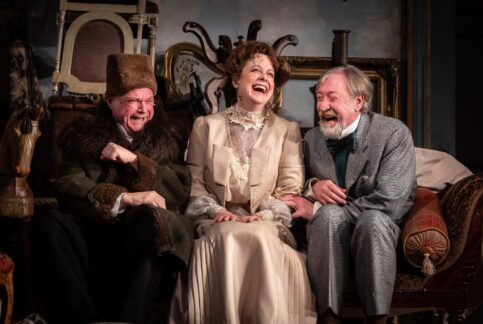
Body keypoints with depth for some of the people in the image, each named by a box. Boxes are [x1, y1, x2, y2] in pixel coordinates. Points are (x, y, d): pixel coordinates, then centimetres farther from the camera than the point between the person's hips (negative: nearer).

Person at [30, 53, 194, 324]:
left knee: (154, 219, -35)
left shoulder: (169, 137, 18)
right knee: (49, 224, -29)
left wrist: (135, 159, -5)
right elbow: (67, 186, -3)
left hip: (140, 237, 0)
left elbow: (183, 192, 4)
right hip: (92, 231, 1)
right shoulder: (84, 133, 14)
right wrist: (125, 197, -17)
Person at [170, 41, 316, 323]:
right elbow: (193, 181, 9)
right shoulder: (206, 125, 17)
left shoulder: (288, 131, 17)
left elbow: (291, 188, 5)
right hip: (219, 223, 0)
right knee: (228, 237, -34)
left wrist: (264, 215, -14)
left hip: (266, 225, 0)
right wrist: (216, 211, -11)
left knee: (258, 237, -35)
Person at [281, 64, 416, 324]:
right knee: (330, 213, -31)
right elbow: (295, 192, 18)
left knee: (374, 219, -35)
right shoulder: (311, 139, 8)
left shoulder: (394, 134, -7)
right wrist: (311, 187, -10)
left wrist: (316, 210, -18)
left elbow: (390, 202, -18)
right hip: (329, 236, 2)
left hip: (378, 234, -2)